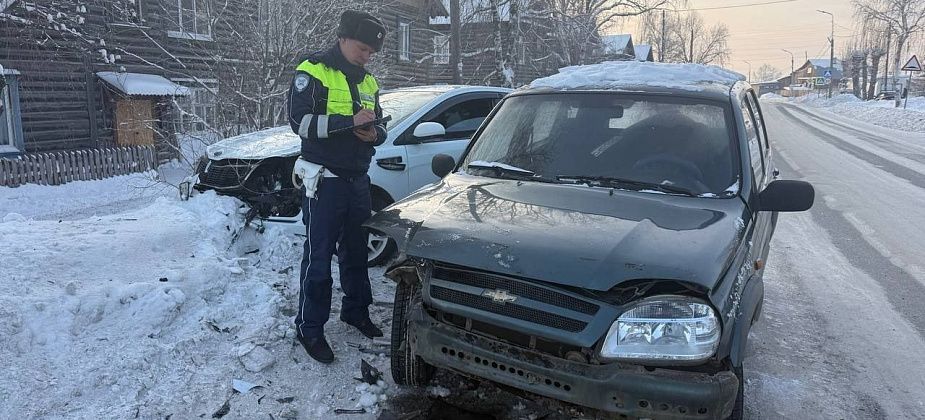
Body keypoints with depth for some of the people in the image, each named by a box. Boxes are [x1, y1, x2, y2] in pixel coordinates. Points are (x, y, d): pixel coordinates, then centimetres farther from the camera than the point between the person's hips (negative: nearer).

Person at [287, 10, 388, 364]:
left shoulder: (367, 82, 13)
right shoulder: (313, 72, -7)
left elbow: (379, 127, 19)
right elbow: (300, 121, -18)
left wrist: (374, 133, -6)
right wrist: (350, 121, -24)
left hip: (358, 179, 7)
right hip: (325, 180, -7)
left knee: (355, 251, 16)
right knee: (319, 257, -2)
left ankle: (356, 310, 32)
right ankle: (310, 328, 8)